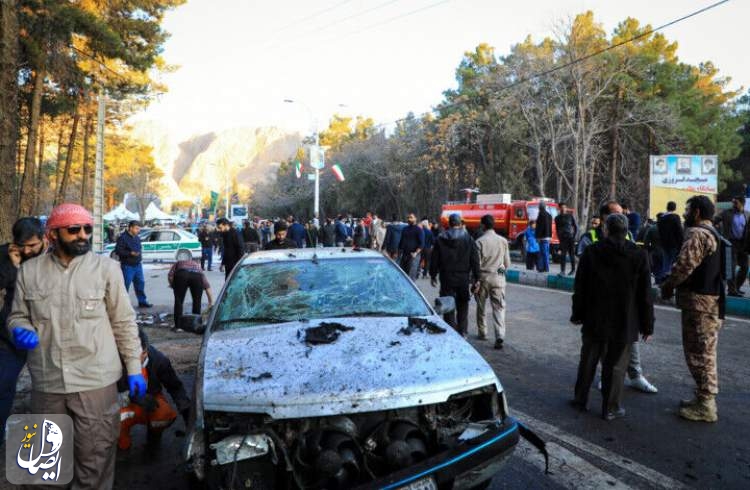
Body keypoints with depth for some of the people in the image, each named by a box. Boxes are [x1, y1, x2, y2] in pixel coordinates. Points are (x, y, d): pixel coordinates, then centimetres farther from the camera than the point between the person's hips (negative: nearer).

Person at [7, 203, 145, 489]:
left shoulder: (106, 268, -2)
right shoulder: (29, 271, 3)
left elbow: (124, 323, 1)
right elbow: (18, 316, 13)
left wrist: (134, 369, -1)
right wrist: (19, 331, -11)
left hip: (96, 380, -3)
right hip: (46, 382, 3)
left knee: (95, 457, 5)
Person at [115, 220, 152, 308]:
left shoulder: (137, 238, 14)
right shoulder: (123, 238, -11)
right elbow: (118, 251, -16)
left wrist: (140, 257, 12)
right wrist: (130, 253, -23)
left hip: (137, 265, 7)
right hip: (127, 266, -7)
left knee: (140, 283, 9)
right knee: (125, 285, -1)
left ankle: (142, 302, 17)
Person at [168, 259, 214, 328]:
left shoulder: (178, 263, 37)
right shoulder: (198, 266, 39)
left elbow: (170, 275, 15)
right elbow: (208, 287, 30)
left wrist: (173, 286, 30)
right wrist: (211, 303, 32)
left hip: (181, 274, -1)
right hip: (197, 276, 2)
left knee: (178, 301, 10)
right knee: (197, 301, 17)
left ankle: (178, 326, 9)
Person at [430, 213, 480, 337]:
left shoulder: (440, 239, -1)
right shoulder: (468, 238, -1)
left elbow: (434, 259, 3)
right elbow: (475, 260, -2)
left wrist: (433, 275, 11)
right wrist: (476, 278, 2)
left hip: (447, 278, 0)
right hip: (464, 278, 1)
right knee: (462, 306, 13)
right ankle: (462, 332, 12)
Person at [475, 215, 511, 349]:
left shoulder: (480, 241, -8)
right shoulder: (503, 241, 2)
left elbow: (477, 263, -8)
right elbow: (507, 263, 6)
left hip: (483, 277, -2)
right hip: (498, 278, 2)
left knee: (481, 307, 15)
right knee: (499, 308, -1)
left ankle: (482, 333, 25)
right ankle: (500, 336, -15)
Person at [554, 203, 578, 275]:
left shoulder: (570, 216, 4)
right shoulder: (557, 218, 10)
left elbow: (576, 227, 6)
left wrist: (575, 236, -3)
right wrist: (559, 237, 4)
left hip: (570, 237, -1)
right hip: (562, 238, 1)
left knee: (572, 254, 5)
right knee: (562, 255, -9)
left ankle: (573, 270, 17)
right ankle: (562, 271, -10)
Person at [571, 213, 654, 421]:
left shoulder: (591, 252, -5)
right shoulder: (639, 255, -6)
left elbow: (580, 287, -1)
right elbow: (645, 295, -4)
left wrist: (577, 314, 10)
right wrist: (647, 325, 4)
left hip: (594, 320, 1)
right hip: (624, 323, -1)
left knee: (588, 361, 15)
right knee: (615, 365, 7)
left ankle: (580, 399, 27)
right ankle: (610, 408, 14)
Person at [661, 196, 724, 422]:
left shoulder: (697, 234, -15)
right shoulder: (713, 233, 19)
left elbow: (684, 265, -24)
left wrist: (668, 285, -7)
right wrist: (674, 284, 11)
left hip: (700, 303, -10)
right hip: (710, 300, 10)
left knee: (699, 353, -3)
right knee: (704, 353, 18)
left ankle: (705, 406, 4)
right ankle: (704, 397, 28)